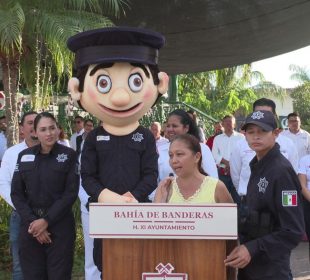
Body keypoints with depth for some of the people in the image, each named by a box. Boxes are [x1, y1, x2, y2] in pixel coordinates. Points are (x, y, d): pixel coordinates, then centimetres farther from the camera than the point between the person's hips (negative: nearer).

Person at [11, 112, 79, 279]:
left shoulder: (69, 155, -1)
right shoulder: (24, 156, 7)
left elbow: (71, 193, -7)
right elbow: (16, 193, 4)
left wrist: (47, 221, -13)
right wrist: (32, 221, -8)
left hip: (59, 225, -2)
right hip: (30, 225, 2)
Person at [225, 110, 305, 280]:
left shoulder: (282, 171, -18)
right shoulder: (257, 166, 7)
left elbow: (293, 231, -20)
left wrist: (252, 249, -24)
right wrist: (244, 245, 7)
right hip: (249, 262, 7)